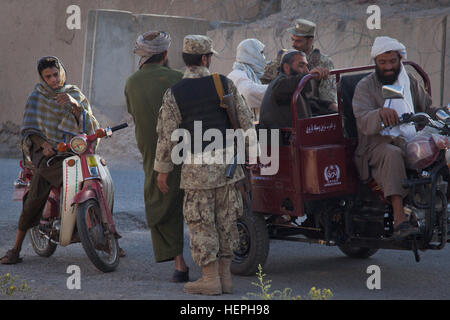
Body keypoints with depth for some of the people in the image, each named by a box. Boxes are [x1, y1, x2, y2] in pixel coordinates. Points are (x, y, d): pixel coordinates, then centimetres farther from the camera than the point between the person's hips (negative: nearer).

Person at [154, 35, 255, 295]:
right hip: (227, 161, 3)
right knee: (226, 220, 10)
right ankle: (225, 275, 15)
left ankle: (211, 279, 3)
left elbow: (167, 135, -3)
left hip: (196, 167, -3)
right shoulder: (225, 84, 1)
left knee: (201, 223, 3)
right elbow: (246, 121, 4)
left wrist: (163, 169, 6)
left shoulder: (174, 94, -5)